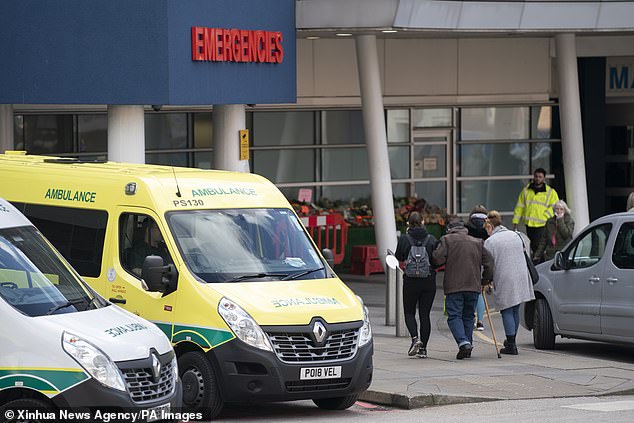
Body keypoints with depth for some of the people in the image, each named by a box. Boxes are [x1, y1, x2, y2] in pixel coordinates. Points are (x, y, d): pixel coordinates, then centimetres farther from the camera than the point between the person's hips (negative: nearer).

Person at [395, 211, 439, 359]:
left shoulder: (404, 240, -8)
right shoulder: (431, 239, -1)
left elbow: (399, 257, 1)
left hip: (411, 280, -2)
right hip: (429, 280, 2)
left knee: (409, 312, 11)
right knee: (425, 314, 7)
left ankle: (415, 338, -14)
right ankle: (423, 348, 5)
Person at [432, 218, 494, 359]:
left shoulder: (447, 240, 1)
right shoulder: (477, 242, 15)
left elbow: (437, 258, -11)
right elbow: (489, 261, 11)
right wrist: (486, 280, 22)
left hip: (454, 286, -4)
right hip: (473, 286, 4)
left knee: (454, 316, -3)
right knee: (468, 316, 15)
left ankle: (463, 343, -22)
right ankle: (468, 343, 13)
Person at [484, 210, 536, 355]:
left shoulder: (490, 242, -7)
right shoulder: (516, 235, 10)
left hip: (504, 280, -6)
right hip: (521, 278, 6)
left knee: (507, 311, 0)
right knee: (515, 310, 16)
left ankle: (511, 346, -3)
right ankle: (511, 342, 26)